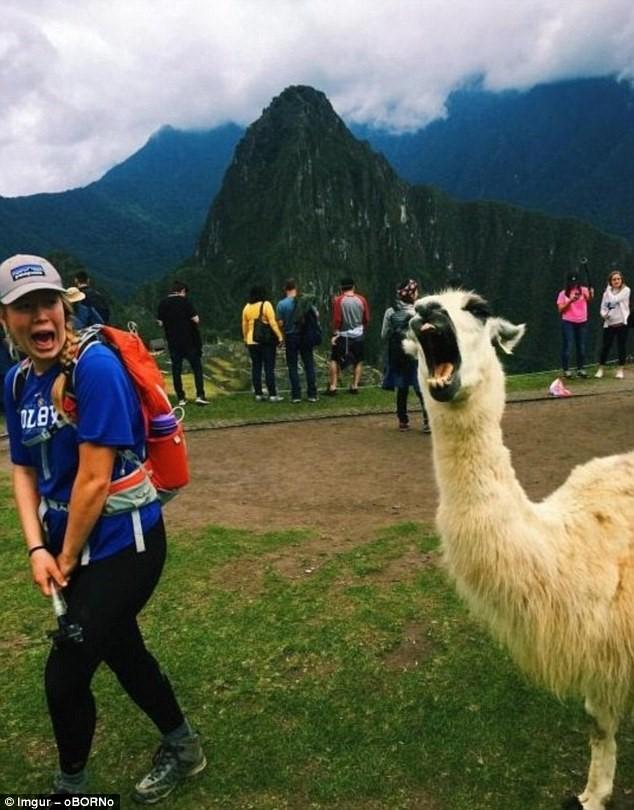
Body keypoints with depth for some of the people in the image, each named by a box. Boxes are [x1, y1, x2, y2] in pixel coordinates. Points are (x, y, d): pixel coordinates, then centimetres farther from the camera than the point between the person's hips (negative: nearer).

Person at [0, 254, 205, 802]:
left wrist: (67, 560, -11)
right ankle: (182, 746, 48)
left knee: (65, 675, 0)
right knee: (121, 651, 22)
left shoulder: (95, 366, -22)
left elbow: (94, 479, -22)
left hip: (122, 544, -7)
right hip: (67, 543, 8)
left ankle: (71, 784, 33)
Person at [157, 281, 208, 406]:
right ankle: (200, 395, -3)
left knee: (176, 369, 9)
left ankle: (181, 398, 8)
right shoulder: (185, 301, -8)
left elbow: (160, 323, 7)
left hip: (173, 342, 3)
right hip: (189, 341, -3)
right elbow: (195, 319, -12)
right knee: (196, 367, 5)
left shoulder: (163, 304, 4)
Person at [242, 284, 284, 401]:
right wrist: (280, 336, -12)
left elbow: (244, 325, 10)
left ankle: (258, 394, 10)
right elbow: (273, 322, -14)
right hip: (267, 341, -4)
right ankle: (272, 395, -3)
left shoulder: (247, 307, 6)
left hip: (252, 342, 4)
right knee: (269, 368, -2)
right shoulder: (266, 305, -8)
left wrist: (246, 339, 20)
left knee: (256, 368, 9)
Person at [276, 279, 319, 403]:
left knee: (292, 366, 6)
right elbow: (316, 315, 1)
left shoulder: (281, 304, -9)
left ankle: (296, 395, 3)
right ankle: (312, 394, 9)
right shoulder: (306, 301, -1)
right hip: (305, 336, 2)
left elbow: (280, 323, -10)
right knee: (309, 365, 8)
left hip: (291, 337, -2)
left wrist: (282, 336, 6)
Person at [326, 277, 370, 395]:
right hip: (358, 335, 2)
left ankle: (332, 386, 3)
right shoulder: (361, 300, -2)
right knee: (358, 361, 15)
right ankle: (355, 386, 13)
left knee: (335, 361, 8)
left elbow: (337, 319, -12)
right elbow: (366, 319, 2)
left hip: (342, 335, -2)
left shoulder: (338, 300, -10)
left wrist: (334, 334, -5)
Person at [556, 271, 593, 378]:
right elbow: (560, 310, -4)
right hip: (568, 323, -2)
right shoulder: (563, 294, -1)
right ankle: (566, 370, 3)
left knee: (581, 347, 9)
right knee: (567, 346, -4)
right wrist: (570, 301, -17)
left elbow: (589, 299, -20)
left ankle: (580, 369, 20)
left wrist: (591, 294, -42)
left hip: (582, 322, 2)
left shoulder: (583, 290, 1)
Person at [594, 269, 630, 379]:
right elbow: (603, 307, 9)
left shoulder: (626, 290, -4)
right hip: (609, 324, 2)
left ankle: (621, 369, 15)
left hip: (621, 323, -2)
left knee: (621, 346, 3)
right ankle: (600, 369, 14)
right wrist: (604, 314, -13)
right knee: (605, 346, 3)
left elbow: (614, 300, -18)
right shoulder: (607, 292, 8)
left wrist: (609, 290, -3)